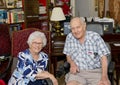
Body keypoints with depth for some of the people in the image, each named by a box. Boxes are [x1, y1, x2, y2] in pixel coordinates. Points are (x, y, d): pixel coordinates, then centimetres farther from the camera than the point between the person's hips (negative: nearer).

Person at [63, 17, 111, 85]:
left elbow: (103, 57, -9)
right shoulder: (69, 37, 2)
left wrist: (104, 76, -22)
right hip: (77, 72, 2)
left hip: (95, 71, -1)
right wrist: (72, 63, -9)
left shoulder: (95, 37, -6)